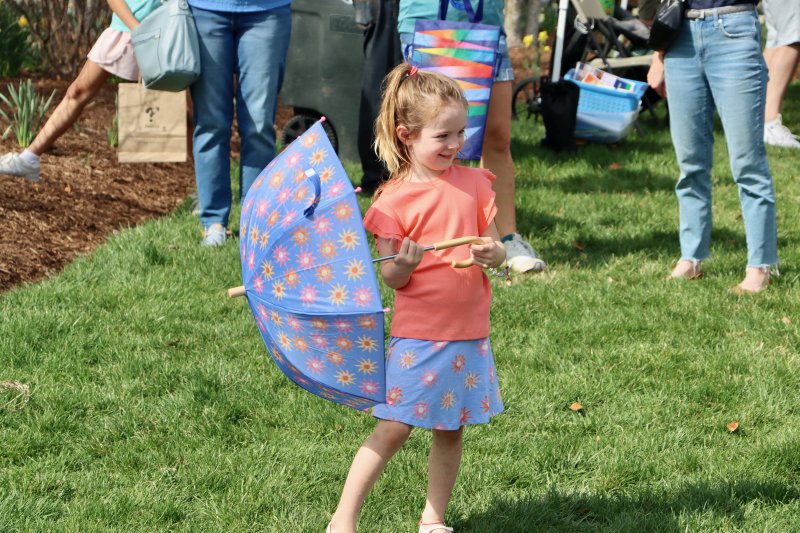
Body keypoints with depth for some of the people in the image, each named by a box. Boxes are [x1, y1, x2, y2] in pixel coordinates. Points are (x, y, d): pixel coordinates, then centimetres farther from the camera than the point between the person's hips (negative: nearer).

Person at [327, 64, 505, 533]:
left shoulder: (474, 183, 4)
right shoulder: (395, 200, -7)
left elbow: (496, 247, 8)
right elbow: (391, 278, -6)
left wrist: (492, 253, -15)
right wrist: (402, 264, -28)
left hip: (469, 331, 4)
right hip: (418, 333, -4)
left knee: (451, 430, 10)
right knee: (395, 428, -4)